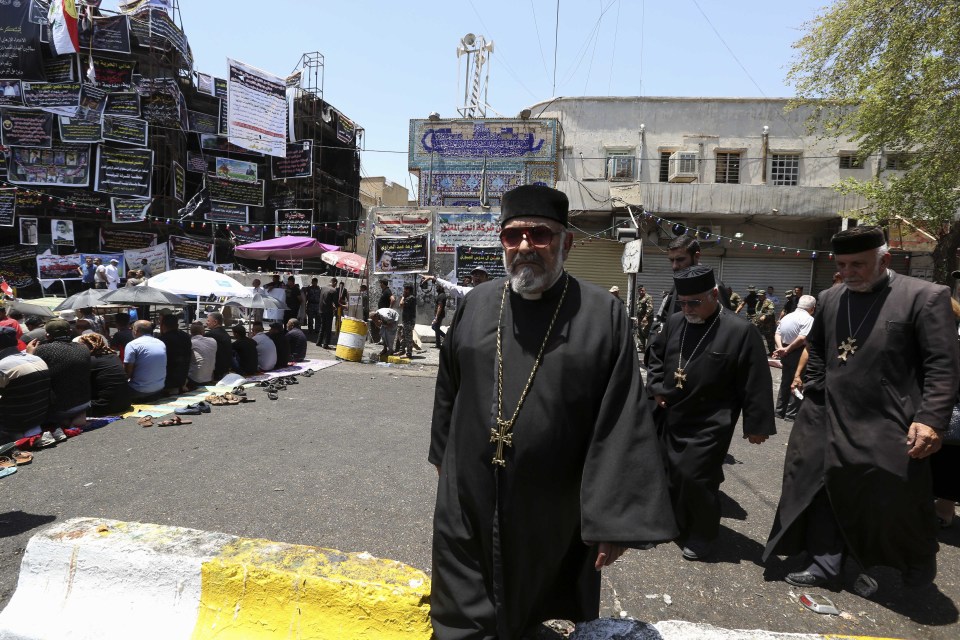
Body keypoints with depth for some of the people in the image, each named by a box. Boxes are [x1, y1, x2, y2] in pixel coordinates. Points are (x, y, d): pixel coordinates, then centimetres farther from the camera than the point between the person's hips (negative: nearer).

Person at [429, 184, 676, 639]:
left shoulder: (603, 315, -11)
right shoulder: (476, 304, -1)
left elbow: (623, 425, -13)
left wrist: (615, 519, -15)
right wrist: (443, 457, 17)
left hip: (553, 511, -2)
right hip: (469, 499, 2)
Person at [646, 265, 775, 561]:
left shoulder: (740, 332, -14)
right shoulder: (674, 323, 1)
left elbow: (756, 384, -12)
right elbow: (655, 355, 17)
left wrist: (756, 425, -11)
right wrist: (656, 387, 4)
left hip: (708, 425, -5)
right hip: (669, 418, 6)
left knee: (696, 478, -3)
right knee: (670, 473, 14)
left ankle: (701, 537, 21)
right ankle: (674, 522, 37)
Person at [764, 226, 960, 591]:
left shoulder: (925, 297, -8)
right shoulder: (829, 299, 6)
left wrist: (931, 419, -18)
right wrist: (814, 395, 11)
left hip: (891, 428, -4)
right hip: (833, 424, 4)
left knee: (899, 504, 10)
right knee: (828, 495, 9)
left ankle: (920, 561, 40)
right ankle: (825, 566, 24)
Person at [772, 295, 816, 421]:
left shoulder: (787, 317, 11)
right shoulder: (809, 319, -13)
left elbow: (777, 334, 6)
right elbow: (802, 338, -23)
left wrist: (781, 348, -6)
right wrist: (787, 350, -16)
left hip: (786, 354, 7)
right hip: (798, 354, -7)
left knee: (785, 382, 16)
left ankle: (780, 411, 23)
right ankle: (791, 414, 6)